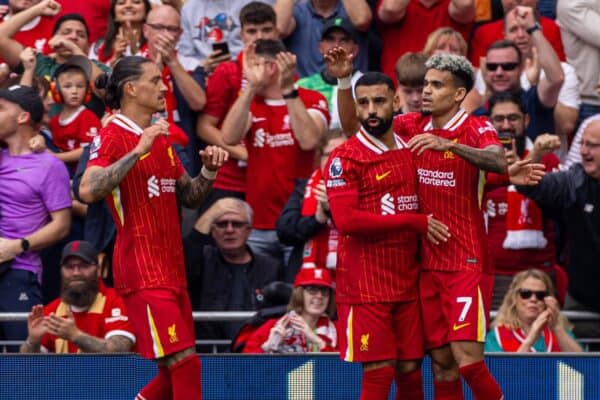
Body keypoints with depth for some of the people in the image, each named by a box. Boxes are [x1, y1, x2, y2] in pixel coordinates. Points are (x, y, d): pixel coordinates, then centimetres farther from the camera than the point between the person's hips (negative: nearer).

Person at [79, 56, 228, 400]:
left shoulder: (162, 139, 17)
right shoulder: (114, 136, -8)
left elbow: (190, 197, 23)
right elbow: (88, 190, -24)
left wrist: (209, 171, 4)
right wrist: (137, 151, -26)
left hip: (172, 270, 9)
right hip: (143, 271, -9)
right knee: (184, 363, -14)